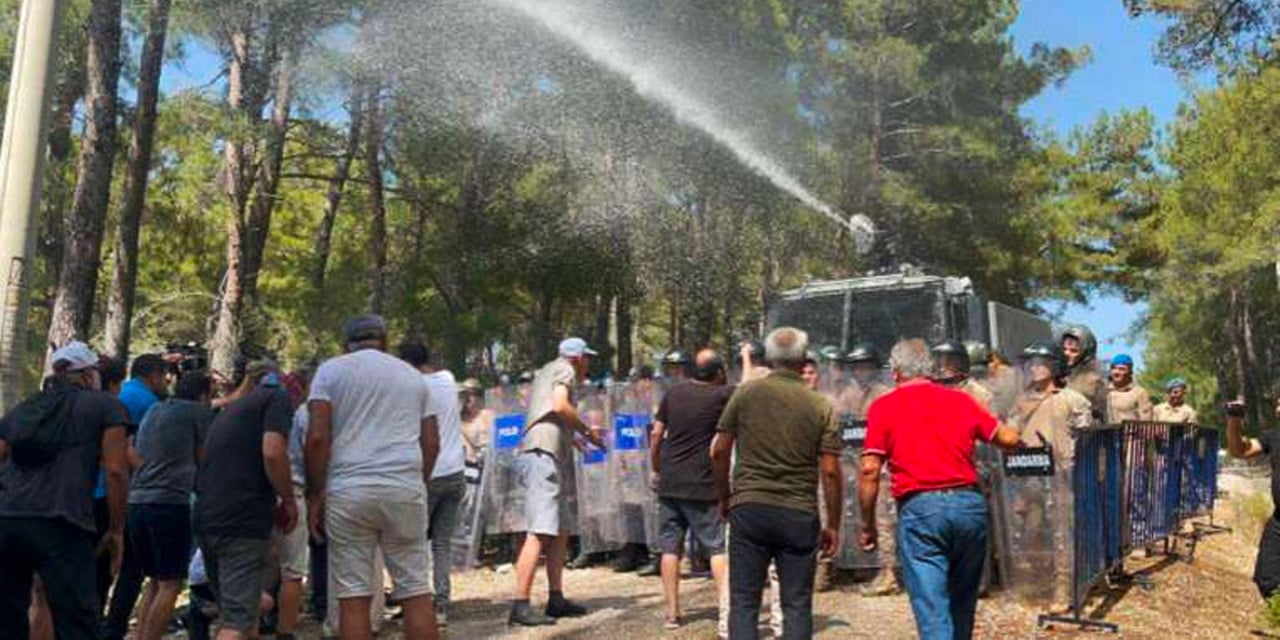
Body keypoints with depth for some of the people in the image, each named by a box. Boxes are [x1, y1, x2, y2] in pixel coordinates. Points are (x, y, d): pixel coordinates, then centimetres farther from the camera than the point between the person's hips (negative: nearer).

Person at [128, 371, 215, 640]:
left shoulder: (154, 411, 19)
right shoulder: (200, 413, -1)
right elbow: (203, 461, 6)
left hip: (136, 501, 7)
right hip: (170, 502, -7)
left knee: (154, 582, 17)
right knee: (170, 585, -2)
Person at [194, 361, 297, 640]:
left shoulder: (229, 409, 26)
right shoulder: (276, 397, 2)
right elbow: (272, 452, -15)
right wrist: (289, 501, -3)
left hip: (206, 519, 8)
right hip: (243, 521, -8)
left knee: (233, 610, 21)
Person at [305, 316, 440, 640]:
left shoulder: (331, 371, 8)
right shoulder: (413, 376, 17)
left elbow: (317, 437, -3)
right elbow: (431, 443, 13)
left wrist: (315, 495, 3)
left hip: (348, 489, -2)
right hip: (405, 488, 2)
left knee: (353, 596, 3)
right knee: (416, 592, 6)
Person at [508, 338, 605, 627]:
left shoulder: (545, 372, 29)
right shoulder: (565, 370, 2)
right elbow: (560, 406, -15)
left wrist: (581, 432, 30)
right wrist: (587, 430, -4)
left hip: (548, 456, 10)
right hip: (543, 454, -10)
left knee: (561, 530, 13)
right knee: (540, 532, -15)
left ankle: (556, 599, 16)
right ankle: (520, 606, -19)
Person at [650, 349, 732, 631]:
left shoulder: (674, 393, 5)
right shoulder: (721, 395, -8)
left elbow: (656, 435, 7)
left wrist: (657, 469, 19)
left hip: (669, 484, 4)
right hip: (702, 486, -4)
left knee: (671, 548, 9)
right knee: (718, 547, 2)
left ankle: (672, 612, 13)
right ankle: (726, 607, -8)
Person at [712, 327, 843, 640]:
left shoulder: (746, 393, 0)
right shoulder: (820, 406, -2)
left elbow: (719, 450, 2)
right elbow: (830, 470, -4)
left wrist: (724, 497, 16)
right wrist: (833, 525, 5)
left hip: (749, 509, 0)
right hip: (800, 514, 0)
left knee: (744, 601, 8)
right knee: (797, 605, 9)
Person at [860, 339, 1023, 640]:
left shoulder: (884, 407, 3)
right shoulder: (960, 399, 12)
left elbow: (870, 471, -4)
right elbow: (1008, 438, 18)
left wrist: (868, 525, 5)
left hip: (919, 509, -3)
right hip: (969, 503, 4)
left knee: (932, 610, -2)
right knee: (962, 605, 21)